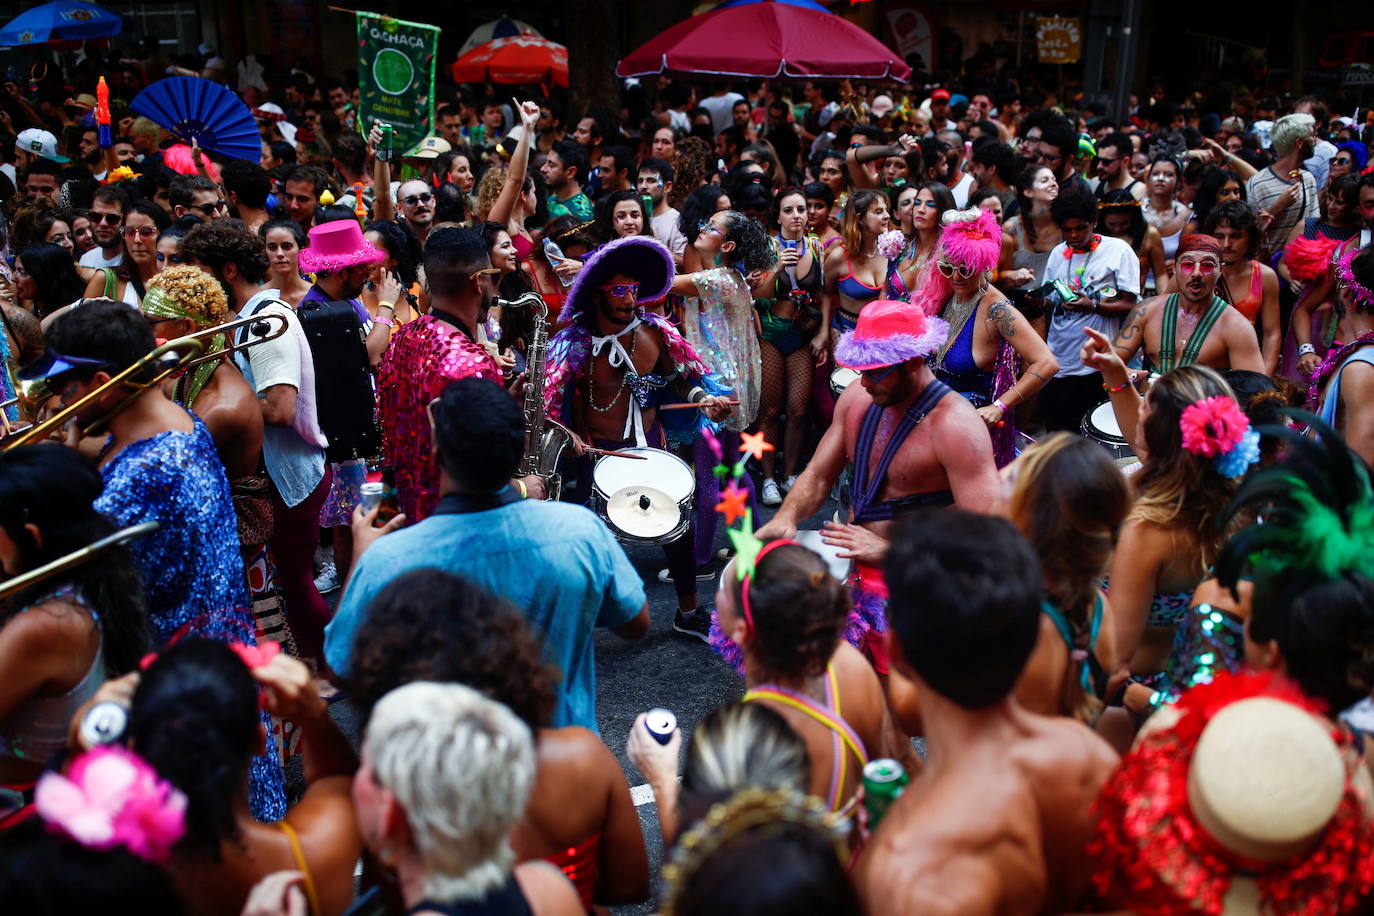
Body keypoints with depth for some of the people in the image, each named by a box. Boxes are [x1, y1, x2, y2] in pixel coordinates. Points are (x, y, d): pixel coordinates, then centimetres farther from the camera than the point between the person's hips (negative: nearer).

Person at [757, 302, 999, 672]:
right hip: (850, 565, 7)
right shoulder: (858, 398, 3)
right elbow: (818, 476, 11)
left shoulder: (956, 426, -19)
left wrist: (889, 550, -26)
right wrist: (786, 517, -11)